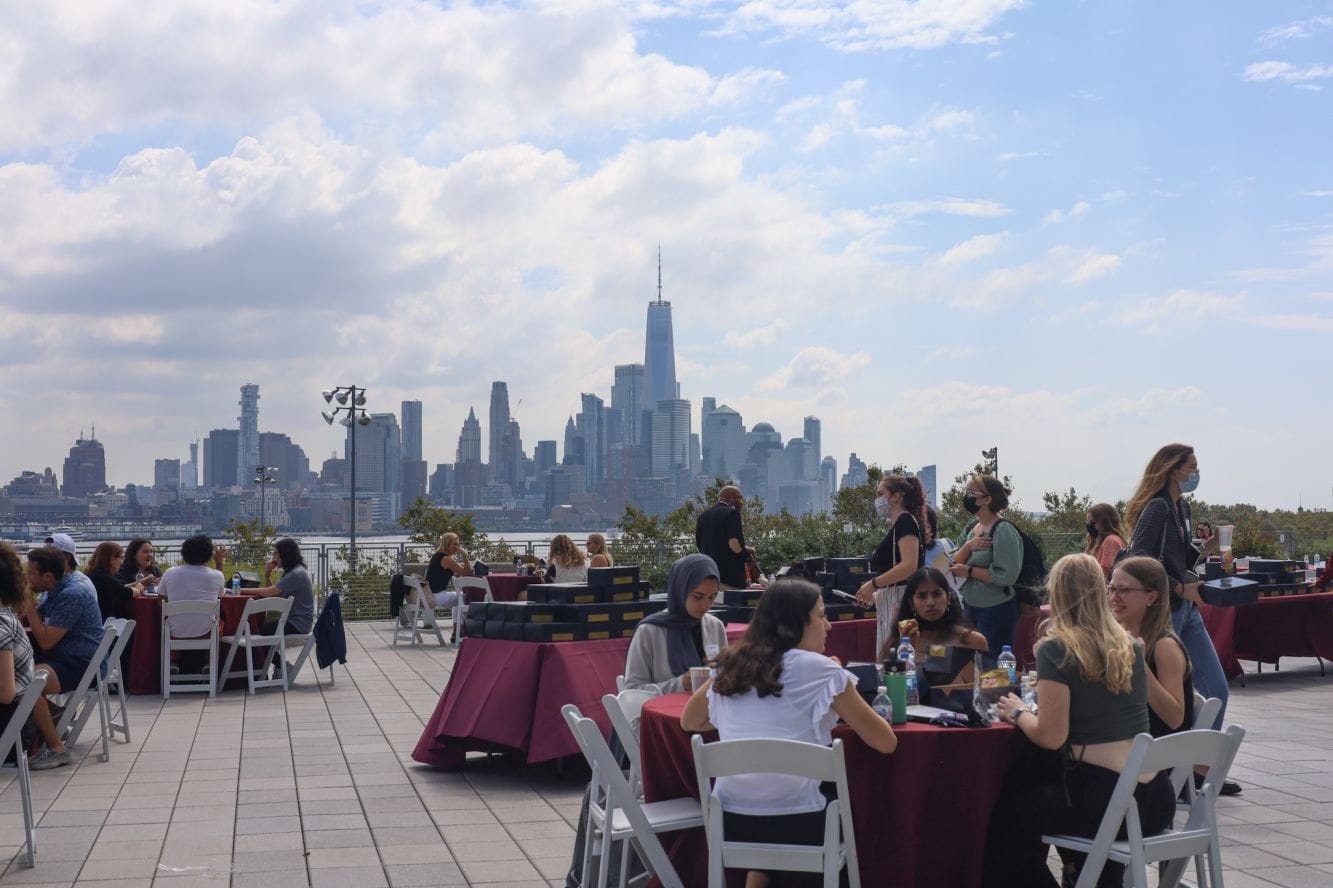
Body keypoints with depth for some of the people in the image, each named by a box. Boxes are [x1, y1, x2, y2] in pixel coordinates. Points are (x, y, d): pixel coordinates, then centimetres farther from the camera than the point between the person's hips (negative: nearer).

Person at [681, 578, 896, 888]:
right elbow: (886, 742, 1)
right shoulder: (819, 668, -4)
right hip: (796, 825, -5)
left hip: (733, 822, 5)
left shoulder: (731, 666, 10)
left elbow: (689, 721, 27)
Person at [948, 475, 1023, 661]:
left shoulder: (1004, 531, -17)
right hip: (970, 605, 8)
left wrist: (969, 571, -16)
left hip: (996, 609, -8)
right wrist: (967, 546, -12)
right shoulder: (971, 527, 7)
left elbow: (1007, 575, -23)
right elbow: (955, 564, 8)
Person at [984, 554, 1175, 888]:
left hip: (1105, 797, -7)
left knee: (1003, 816, 17)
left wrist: (1018, 713, 5)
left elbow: (1051, 736, -14)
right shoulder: (1129, 646, 10)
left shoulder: (1056, 648, -9)